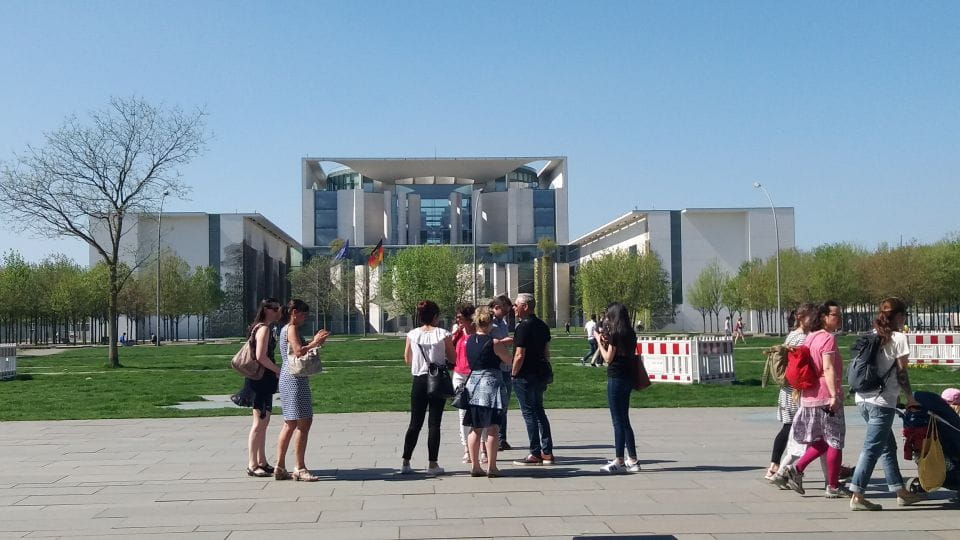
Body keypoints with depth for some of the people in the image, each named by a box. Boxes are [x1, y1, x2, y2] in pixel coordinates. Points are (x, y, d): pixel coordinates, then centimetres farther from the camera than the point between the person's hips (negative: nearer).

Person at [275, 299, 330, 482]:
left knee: (290, 424, 13)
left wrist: (314, 341, 10)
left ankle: (280, 468, 15)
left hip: (288, 378, 11)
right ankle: (300, 469, -7)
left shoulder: (286, 329, 19)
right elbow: (299, 351, -22)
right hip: (295, 379, -11)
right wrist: (316, 343, -10)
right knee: (303, 423, -8)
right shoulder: (292, 328, -10)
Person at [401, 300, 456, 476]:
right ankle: (432, 464, 5)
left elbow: (407, 359, 7)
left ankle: (406, 462, 11)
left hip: (419, 381, 2)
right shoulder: (442, 334, -9)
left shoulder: (412, 335, -2)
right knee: (434, 423, 3)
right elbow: (453, 358, -3)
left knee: (415, 423, 11)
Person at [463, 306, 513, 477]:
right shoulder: (494, 343, -11)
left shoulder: (469, 340, 4)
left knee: (475, 428, 11)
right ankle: (491, 467, 0)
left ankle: (475, 466, 13)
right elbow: (510, 361, -1)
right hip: (491, 383, -5)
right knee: (492, 427, -1)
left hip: (473, 384, 5)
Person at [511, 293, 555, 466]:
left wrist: (514, 374, -8)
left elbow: (519, 355, -20)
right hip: (541, 373, 9)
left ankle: (536, 454, 1)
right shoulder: (542, 325, 11)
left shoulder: (523, 327, -17)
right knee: (539, 411, 15)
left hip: (526, 375, -9)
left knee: (529, 413, -2)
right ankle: (547, 453, 17)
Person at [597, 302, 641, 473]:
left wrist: (600, 342, -1)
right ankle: (632, 461, 17)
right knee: (624, 420, 15)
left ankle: (619, 461, -1)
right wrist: (607, 342, 12)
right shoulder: (630, 334, 10)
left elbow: (608, 358, -13)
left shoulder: (615, 334, -14)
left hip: (616, 379, -8)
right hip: (628, 378, 8)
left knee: (618, 421, -4)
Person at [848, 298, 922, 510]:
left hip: (863, 398, 8)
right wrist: (910, 399, 4)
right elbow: (901, 373, -7)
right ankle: (857, 497, -7)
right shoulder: (898, 338, -6)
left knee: (888, 445, 18)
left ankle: (900, 491, 26)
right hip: (882, 401, -8)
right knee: (872, 448, -6)